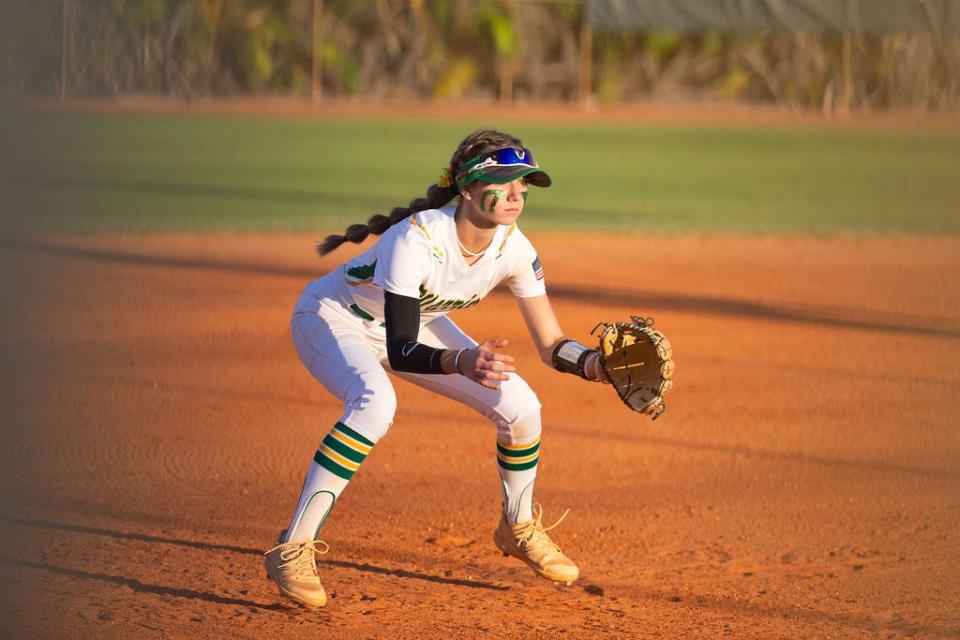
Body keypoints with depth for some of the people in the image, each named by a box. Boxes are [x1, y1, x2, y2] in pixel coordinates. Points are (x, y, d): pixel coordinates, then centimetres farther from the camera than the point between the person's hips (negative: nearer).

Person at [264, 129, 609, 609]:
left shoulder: (513, 248, -20)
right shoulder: (416, 240, -38)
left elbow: (551, 346, -14)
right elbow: (401, 353, -41)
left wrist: (595, 363, -34)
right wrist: (461, 361, -60)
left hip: (416, 324, 6)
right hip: (332, 320, -6)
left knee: (520, 406, -7)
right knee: (375, 403, -37)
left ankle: (519, 528, 21)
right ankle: (291, 551, -30)